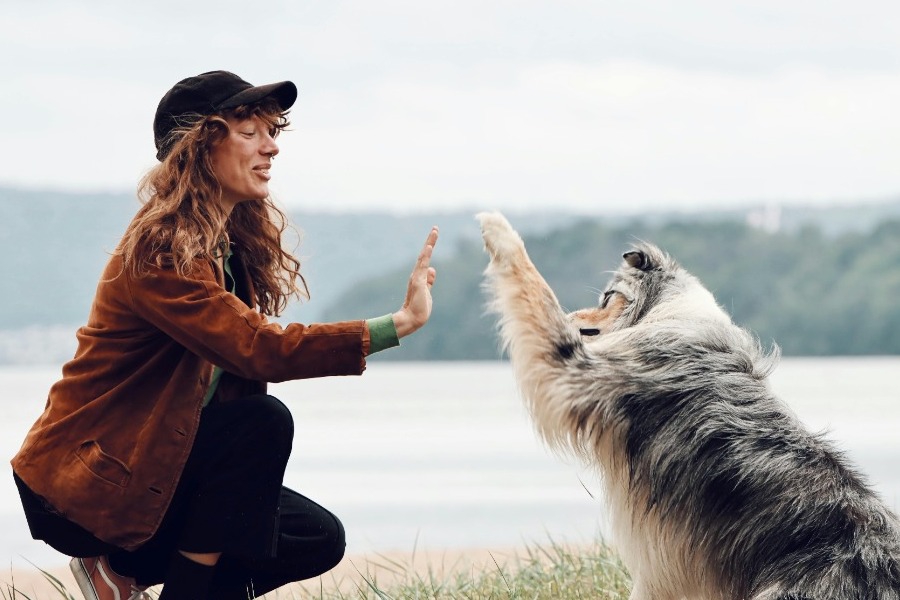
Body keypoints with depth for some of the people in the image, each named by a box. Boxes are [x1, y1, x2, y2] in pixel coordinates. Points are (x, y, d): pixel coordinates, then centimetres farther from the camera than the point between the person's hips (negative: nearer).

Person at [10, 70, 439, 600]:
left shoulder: (237, 246, 8)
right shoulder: (161, 252, -22)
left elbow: (243, 357, 2)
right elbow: (258, 349, -32)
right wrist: (399, 324, -35)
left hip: (159, 466, 9)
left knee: (319, 540, -2)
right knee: (263, 420, -26)